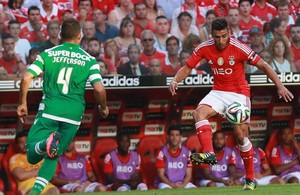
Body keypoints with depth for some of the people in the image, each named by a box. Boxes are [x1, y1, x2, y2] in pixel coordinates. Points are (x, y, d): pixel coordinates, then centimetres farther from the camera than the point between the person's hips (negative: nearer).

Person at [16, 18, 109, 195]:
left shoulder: (48, 54, 6)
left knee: (32, 156, 0)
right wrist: (103, 107, 15)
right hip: (73, 113, 1)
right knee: (53, 156, 13)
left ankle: (46, 143, -33)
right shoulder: (89, 60, 6)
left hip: (49, 109, -1)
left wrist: (22, 104, 10)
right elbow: (99, 88, -4)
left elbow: (27, 78, -2)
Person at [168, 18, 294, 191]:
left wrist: (280, 86, -20)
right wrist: (175, 81, -18)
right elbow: (187, 67, 2)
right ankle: (209, 154, -38)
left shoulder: (239, 48, -17)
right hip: (218, 91, 3)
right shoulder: (204, 48, -7)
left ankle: (251, 179, 6)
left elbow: (264, 66, -13)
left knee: (241, 134, -8)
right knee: (199, 112, -26)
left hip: (239, 93, -3)